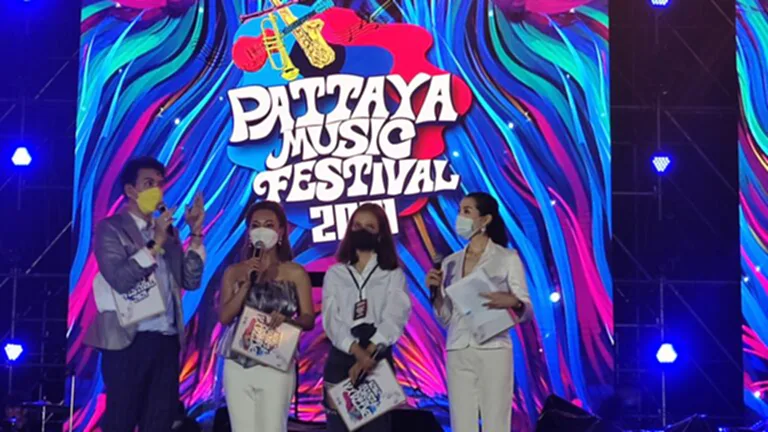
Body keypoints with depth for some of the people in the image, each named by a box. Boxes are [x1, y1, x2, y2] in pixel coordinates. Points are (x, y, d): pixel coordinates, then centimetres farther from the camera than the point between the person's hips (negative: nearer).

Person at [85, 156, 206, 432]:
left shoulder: (167, 230, 15)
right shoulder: (110, 228, -2)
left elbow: (191, 281, 8)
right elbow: (120, 280, -17)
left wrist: (196, 234, 2)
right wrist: (155, 244, -19)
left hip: (167, 341, 6)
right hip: (130, 341, -6)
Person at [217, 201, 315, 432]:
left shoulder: (295, 273, 2)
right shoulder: (234, 272, 7)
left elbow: (309, 320, 0)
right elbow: (225, 317, -1)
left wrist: (287, 319, -21)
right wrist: (247, 282, -9)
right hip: (238, 364, 3)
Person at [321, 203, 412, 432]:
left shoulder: (393, 274, 8)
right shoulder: (335, 274, 10)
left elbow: (394, 318, -6)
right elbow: (332, 319, -3)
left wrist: (368, 354, -20)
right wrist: (358, 352, -19)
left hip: (378, 358, -1)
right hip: (341, 359, 1)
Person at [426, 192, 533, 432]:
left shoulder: (507, 258, 1)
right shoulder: (450, 263, 13)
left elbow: (526, 312, -1)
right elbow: (445, 318, 13)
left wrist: (512, 301, -22)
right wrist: (435, 292, -4)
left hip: (493, 351, -4)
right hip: (457, 354, 4)